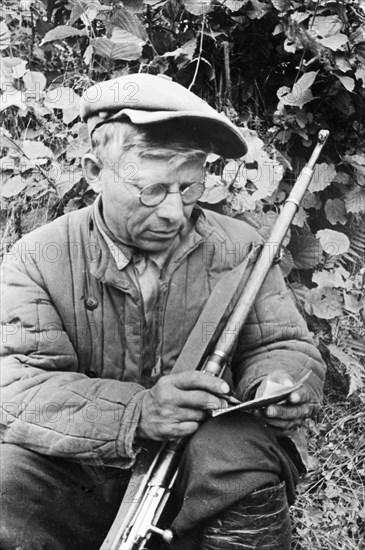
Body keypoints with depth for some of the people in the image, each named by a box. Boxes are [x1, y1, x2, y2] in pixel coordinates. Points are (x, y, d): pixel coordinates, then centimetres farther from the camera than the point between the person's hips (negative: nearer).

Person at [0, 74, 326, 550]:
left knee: (246, 450, -32)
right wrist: (135, 413, -32)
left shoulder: (238, 247, 2)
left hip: (207, 476, 1)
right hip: (81, 479, 0)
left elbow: (283, 346, 8)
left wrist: (276, 385, -18)